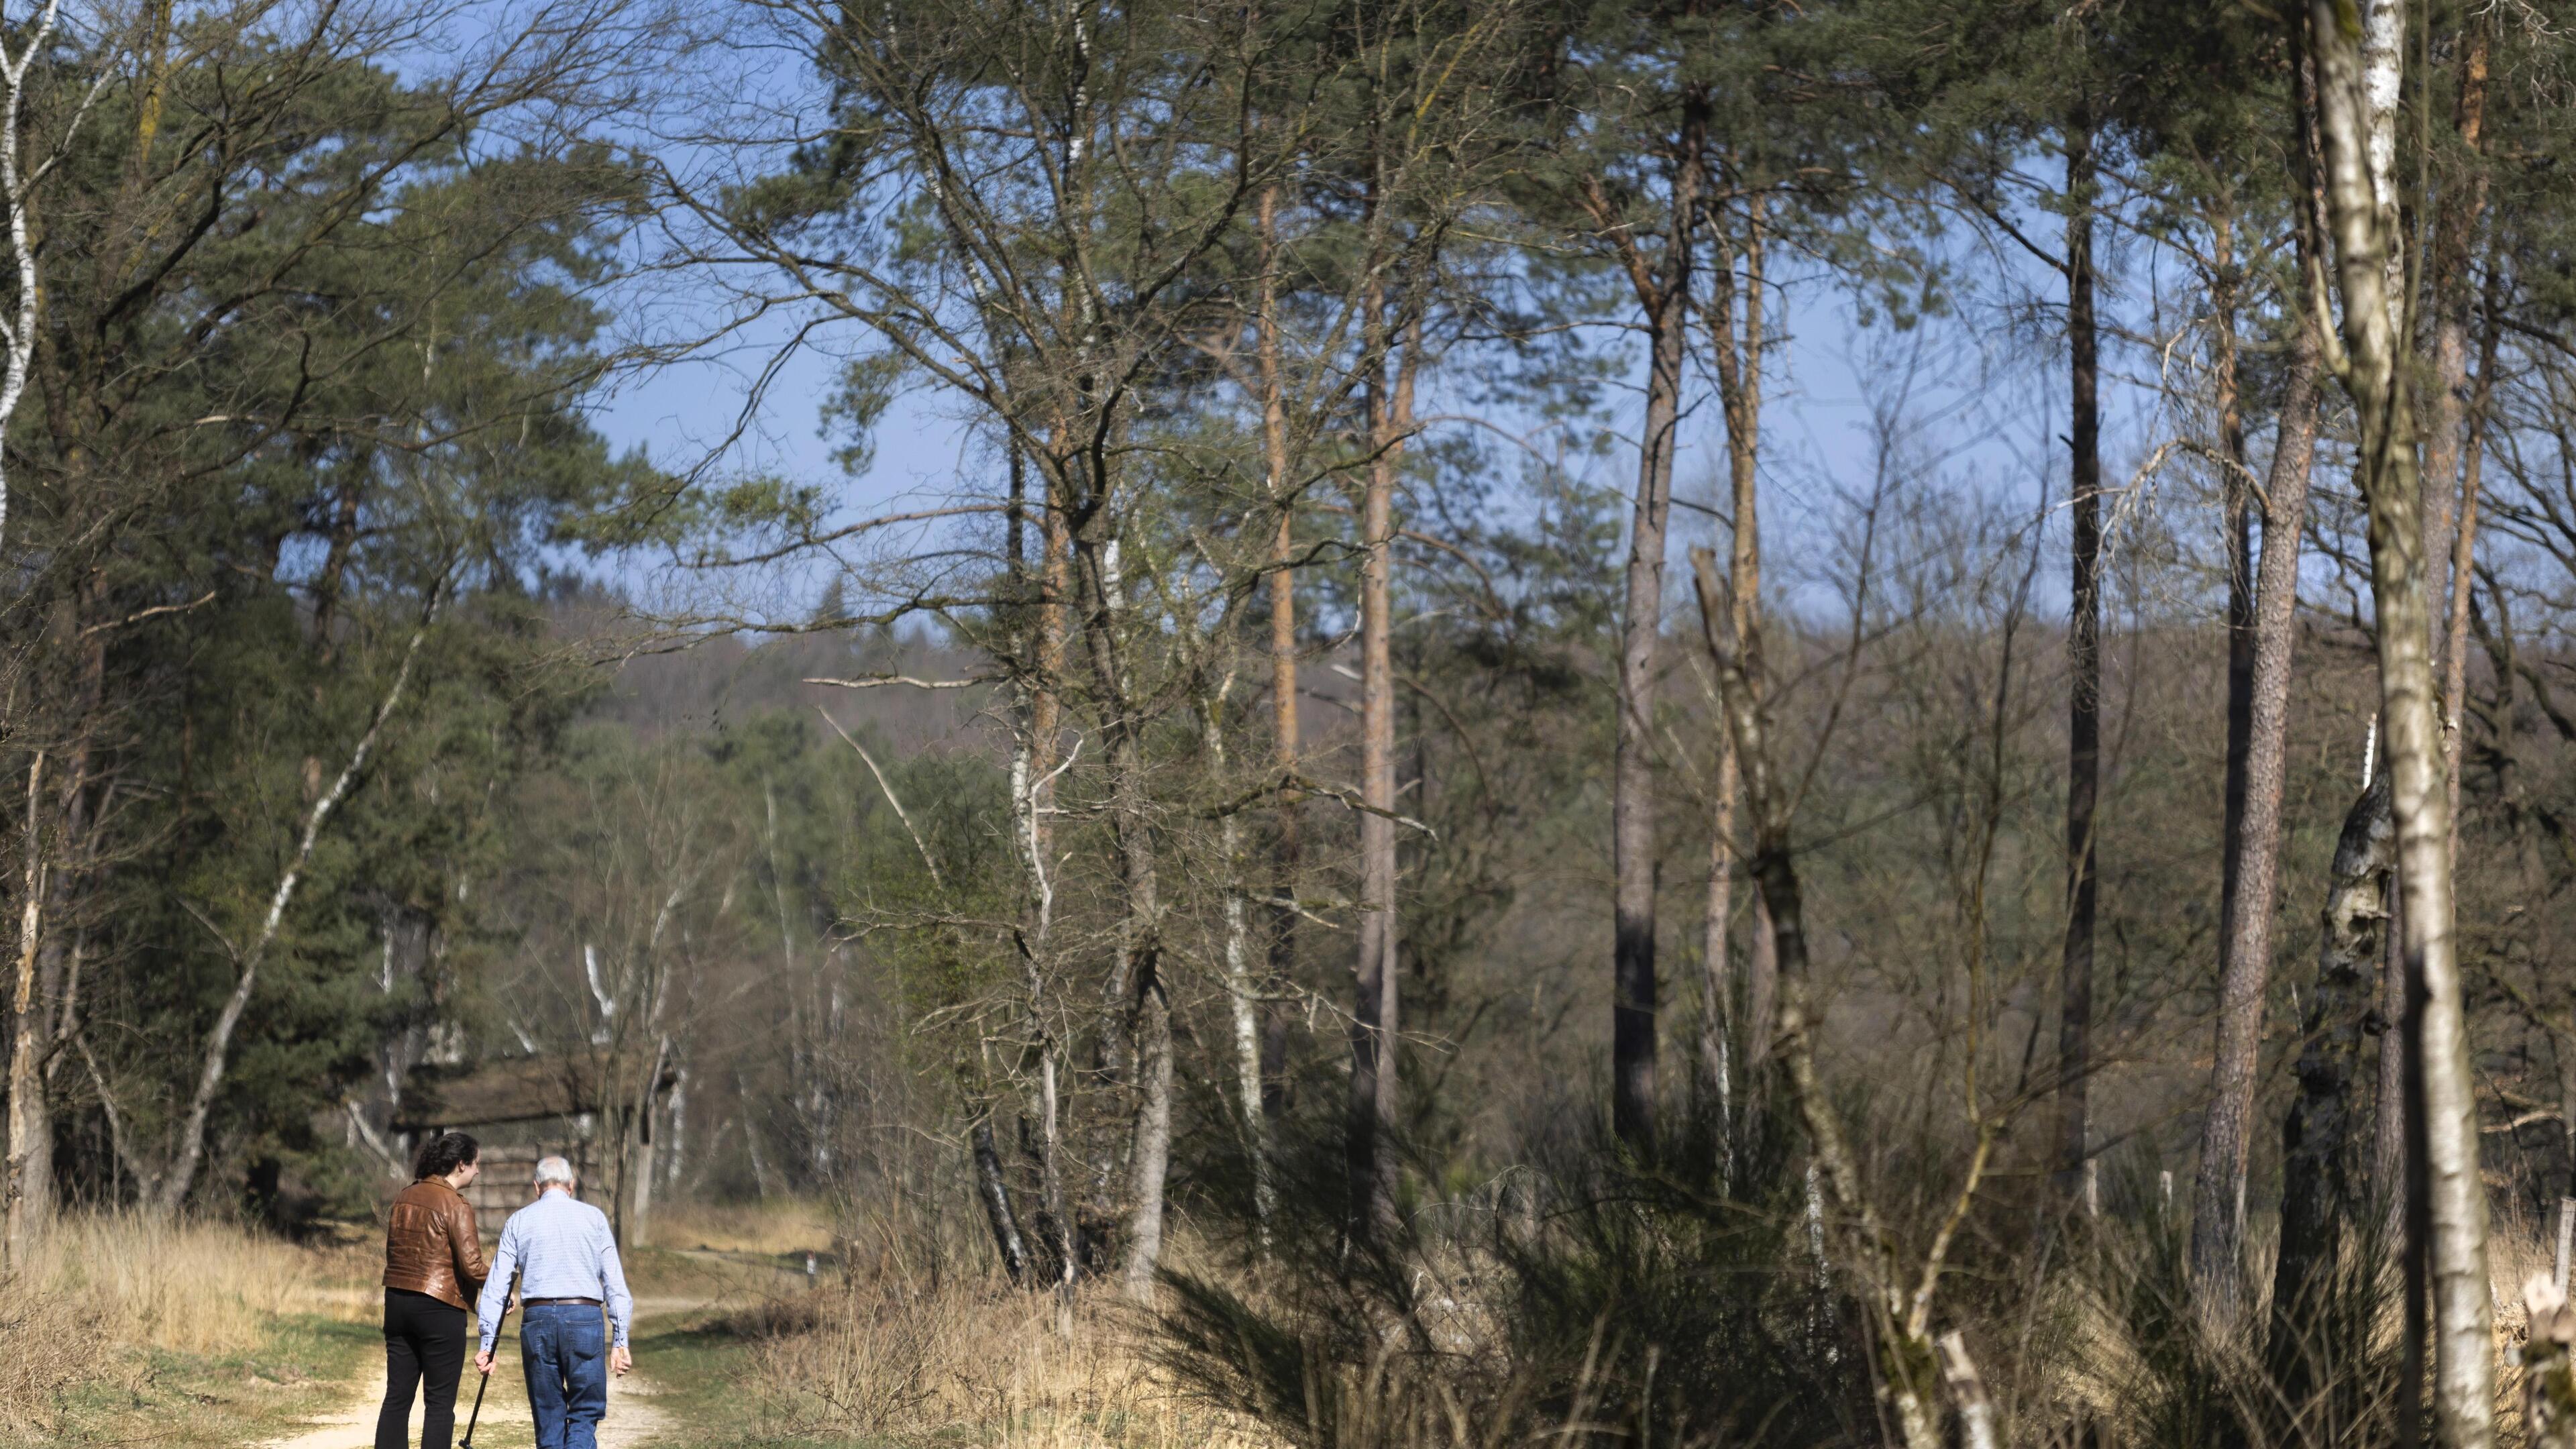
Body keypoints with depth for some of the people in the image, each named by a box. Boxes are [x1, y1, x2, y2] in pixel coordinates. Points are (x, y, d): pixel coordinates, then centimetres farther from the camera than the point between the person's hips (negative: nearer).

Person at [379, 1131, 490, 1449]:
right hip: (440, 1308, -7)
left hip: (397, 1303, 7)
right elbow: (471, 1265, -16)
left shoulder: (404, 1198, 12)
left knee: (397, 1396, 9)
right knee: (440, 1402, -1)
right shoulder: (456, 1205, -12)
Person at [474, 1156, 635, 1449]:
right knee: (586, 1413, 4)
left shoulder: (518, 1222, 12)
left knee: (548, 1416, 11)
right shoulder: (593, 1218, 9)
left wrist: (488, 1342, 7)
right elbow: (614, 1282, 3)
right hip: (584, 1316, -2)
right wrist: (620, 1339, 2)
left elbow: (496, 1285, 7)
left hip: (537, 1319, 2)